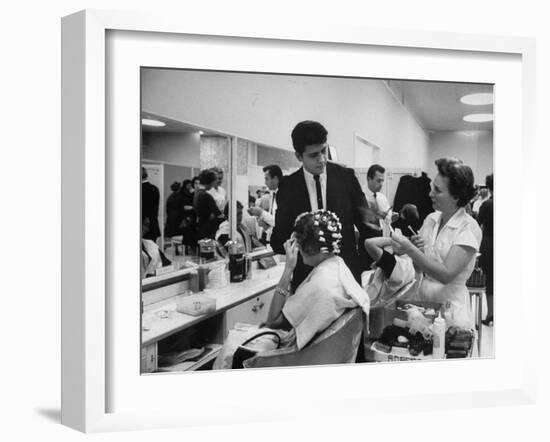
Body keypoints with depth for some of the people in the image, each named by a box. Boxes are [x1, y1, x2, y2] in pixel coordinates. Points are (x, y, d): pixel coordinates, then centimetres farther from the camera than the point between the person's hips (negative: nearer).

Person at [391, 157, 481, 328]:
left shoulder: (468, 228, -10)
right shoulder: (431, 219, 5)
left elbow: (446, 275, -20)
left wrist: (410, 250, -24)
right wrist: (414, 246, -9)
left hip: (449, 305, -4)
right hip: (421, 297, 4)